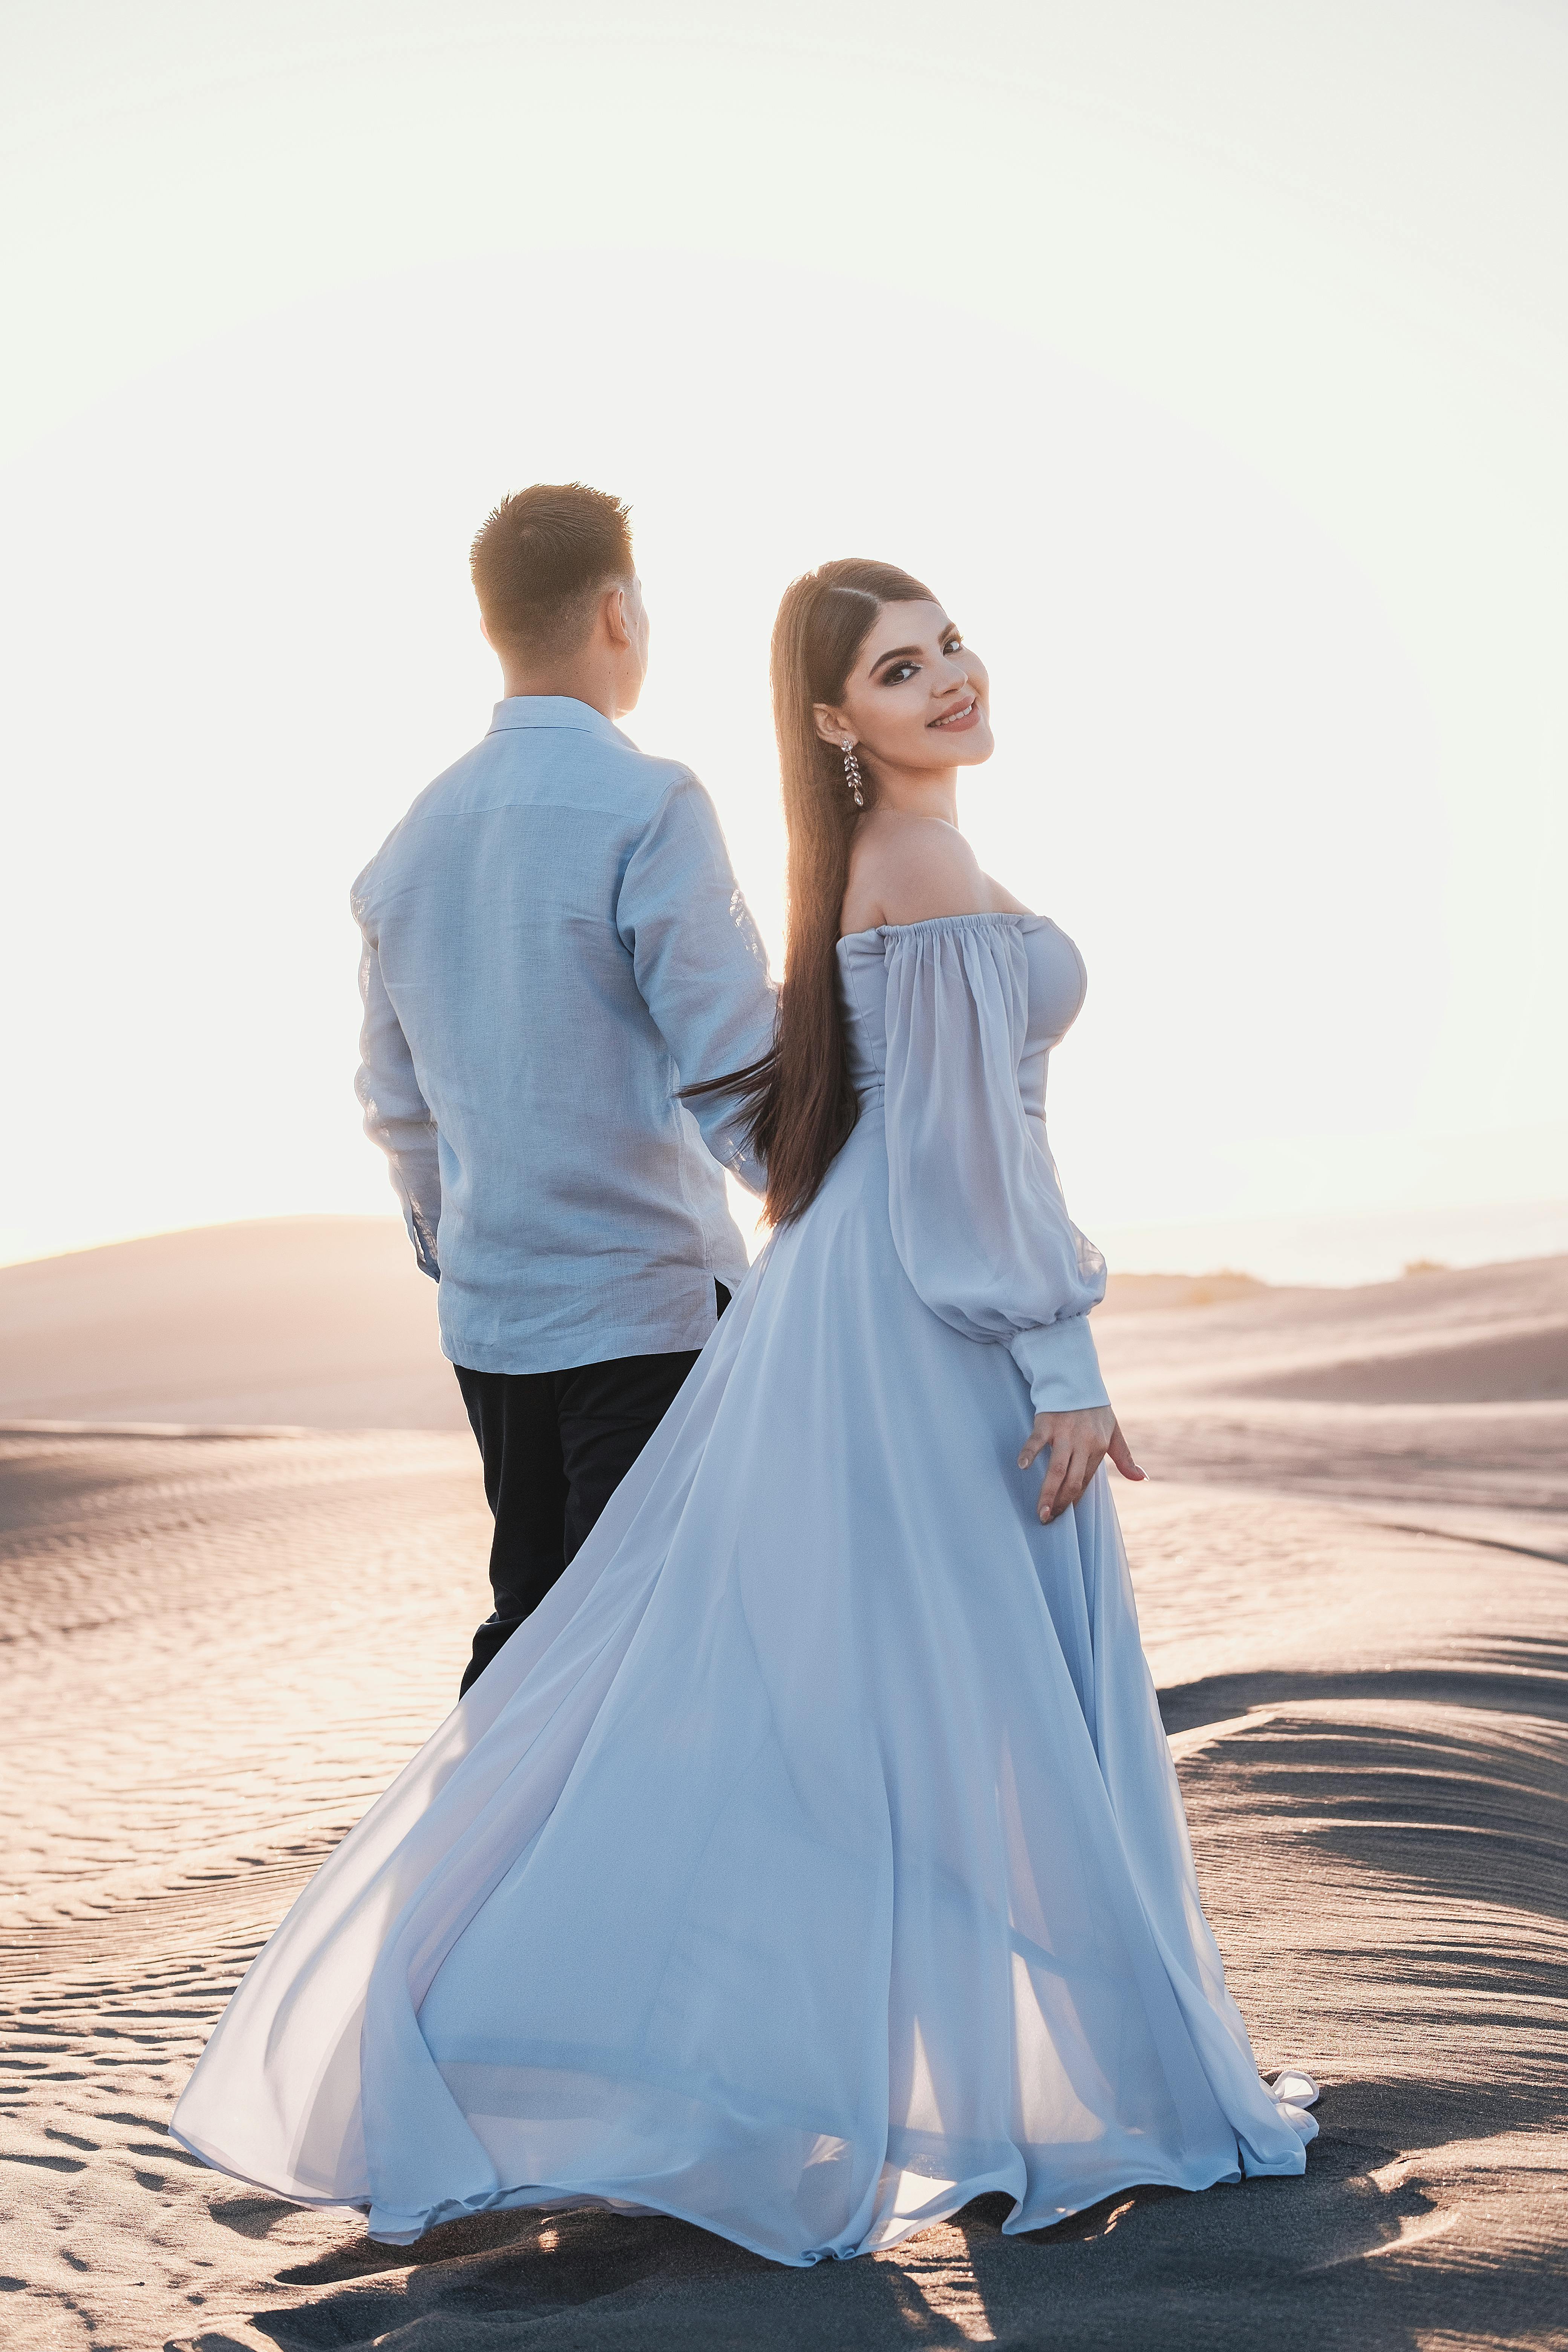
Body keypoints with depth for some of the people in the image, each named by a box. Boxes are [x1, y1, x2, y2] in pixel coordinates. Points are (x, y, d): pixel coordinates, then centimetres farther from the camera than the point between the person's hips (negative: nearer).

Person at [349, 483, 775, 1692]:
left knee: (528, 1625, 16)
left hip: (488, 1314, 7)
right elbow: (739, 1075, -16)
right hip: (648, 1300, -7)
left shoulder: (417, 833, 9)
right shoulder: (648, 807, -13)